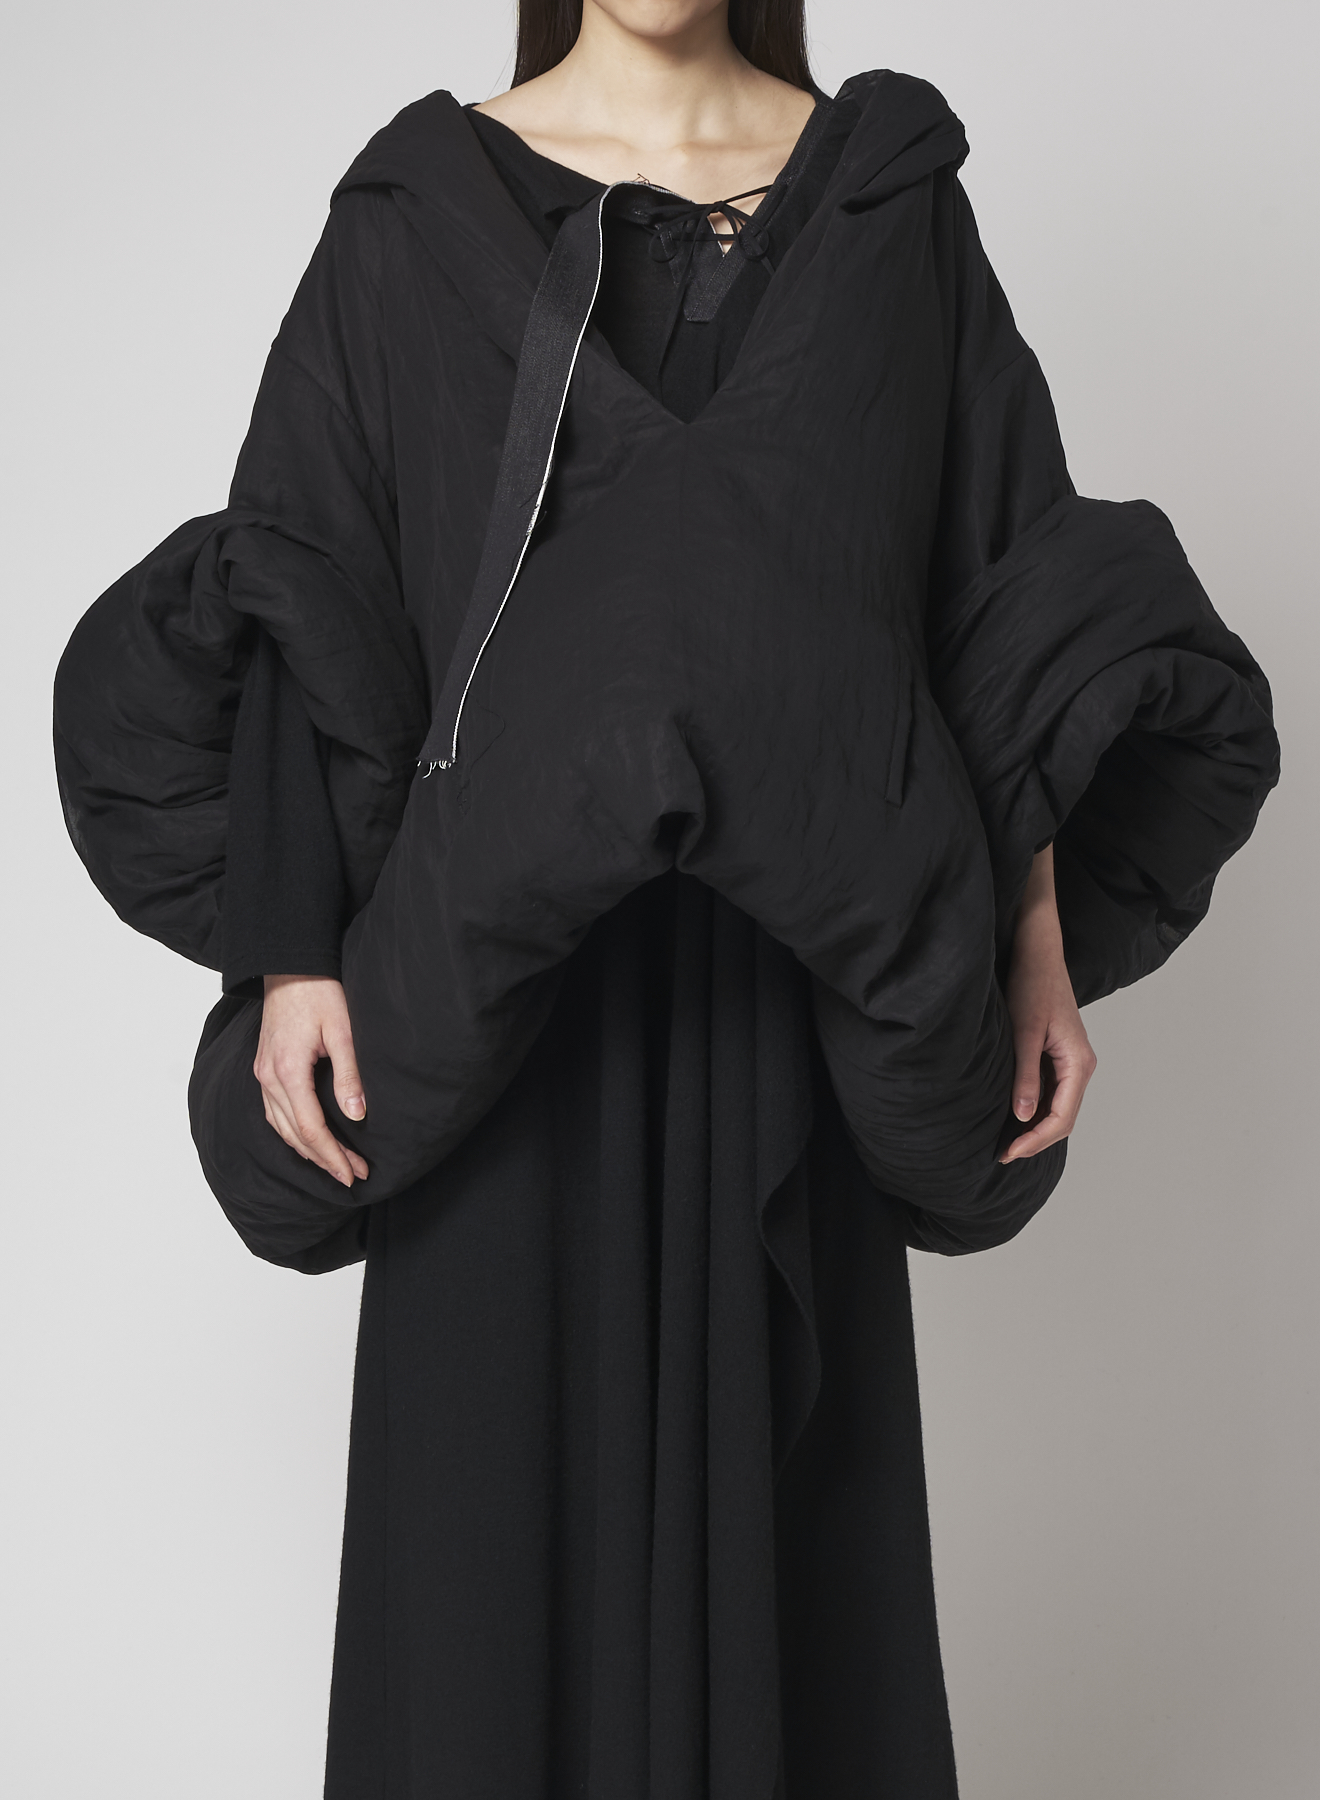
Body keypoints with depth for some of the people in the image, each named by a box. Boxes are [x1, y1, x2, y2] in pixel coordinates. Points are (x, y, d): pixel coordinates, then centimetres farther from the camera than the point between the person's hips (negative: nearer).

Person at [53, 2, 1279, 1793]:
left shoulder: (889, 194, 6)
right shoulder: (416, 213, 3)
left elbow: (1009, 570, 5)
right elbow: (292, 602, 0)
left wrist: (1044, 940, 0)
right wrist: (291, 954, -9)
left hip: (795, 963, 1)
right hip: (504, 962, -1)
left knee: (772, 1486, 9)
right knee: (508, 1479, 6)